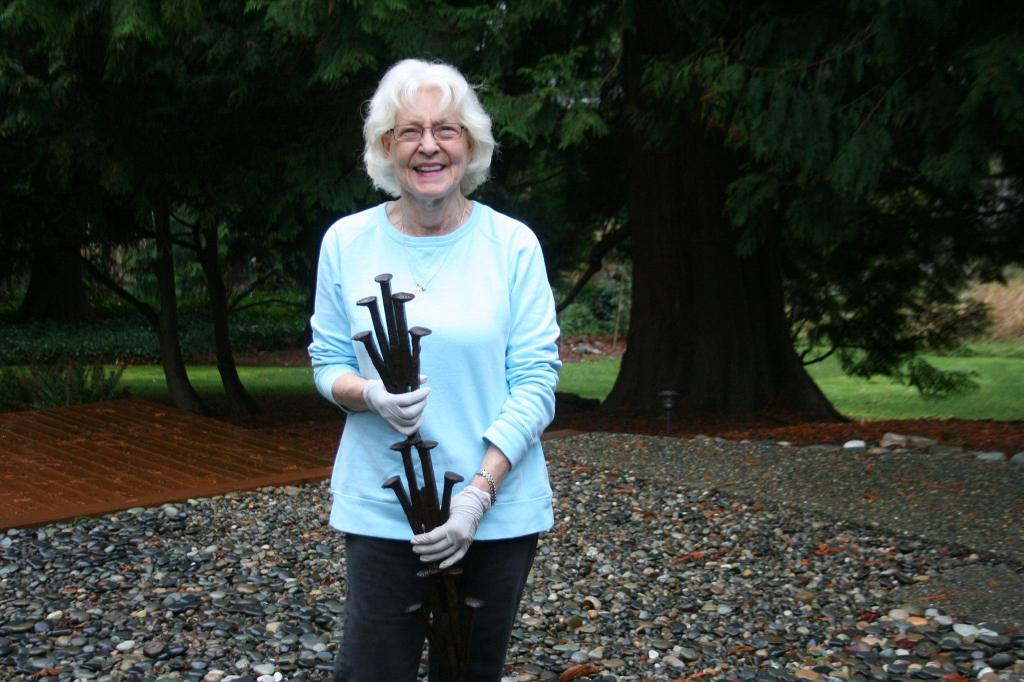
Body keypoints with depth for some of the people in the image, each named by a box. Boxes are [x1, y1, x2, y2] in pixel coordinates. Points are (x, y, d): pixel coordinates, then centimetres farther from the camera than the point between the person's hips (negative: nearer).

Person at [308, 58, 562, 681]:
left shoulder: (513, 244, -5)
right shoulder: (347, 242, 0)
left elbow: (536, 382, -7)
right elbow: (329, 362, 7)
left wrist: (478, 495, -17)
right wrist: (372, 397, -17)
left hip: (499, 511, 0)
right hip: (380, 508, 0)